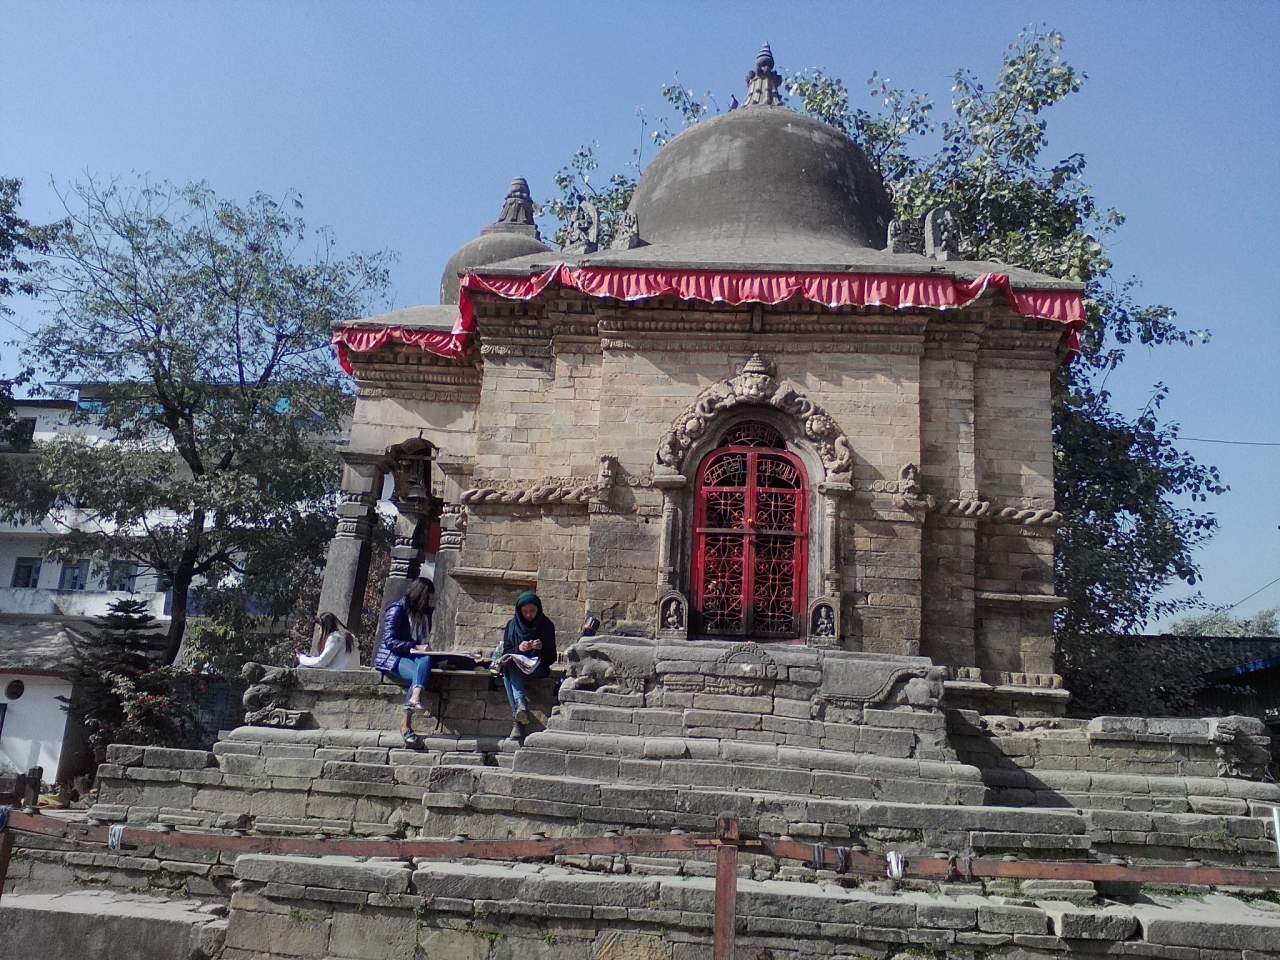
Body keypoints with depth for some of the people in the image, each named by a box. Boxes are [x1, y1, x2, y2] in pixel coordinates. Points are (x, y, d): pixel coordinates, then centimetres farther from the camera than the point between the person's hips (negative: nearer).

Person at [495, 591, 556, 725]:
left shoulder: (546, 626, 4)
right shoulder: (512, 625, 9)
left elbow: (552, 657, 0)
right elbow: (506, 652, 3)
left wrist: (542, 647, -23)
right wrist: (519, 648, -19)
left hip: (538, 668, -2)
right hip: (514, 666, 2)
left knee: (511, 665, -33)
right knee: (509, 664, -34)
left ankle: (517, 713, -49)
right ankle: (521, 703, -53)